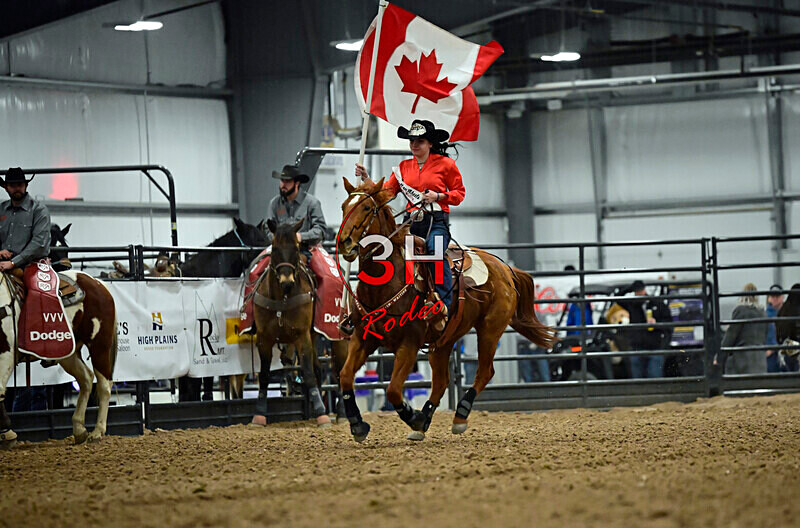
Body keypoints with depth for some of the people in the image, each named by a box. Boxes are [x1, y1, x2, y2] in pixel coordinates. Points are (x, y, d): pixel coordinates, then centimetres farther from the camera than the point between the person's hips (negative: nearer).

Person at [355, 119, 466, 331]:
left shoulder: (445, 164, 5)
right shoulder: (405, 166, 17)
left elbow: (459, 193, 6)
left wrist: (437, 196, -9)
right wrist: (366, 179, 1)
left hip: (437, 220, -5)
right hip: (411, 221, 5)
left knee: (435, 250, -34)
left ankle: (443, 303, -36)